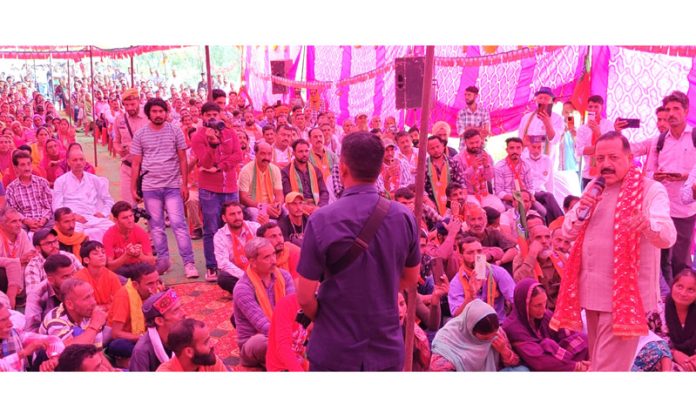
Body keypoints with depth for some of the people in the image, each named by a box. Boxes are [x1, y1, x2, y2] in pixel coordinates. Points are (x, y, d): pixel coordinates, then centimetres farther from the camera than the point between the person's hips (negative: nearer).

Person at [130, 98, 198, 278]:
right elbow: (136, 164, 7)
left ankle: (189, 263, -4)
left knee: (178, 224, -7)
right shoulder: (140, 135, 5)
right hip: (150, 187, 2)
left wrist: (184, 184, -3)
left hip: (173, 186, -2)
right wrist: (133, 188, 3)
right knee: (156, 227, 8)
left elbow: (182, 160, 3)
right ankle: (163, 261, 20)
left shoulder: (175, 132, 2)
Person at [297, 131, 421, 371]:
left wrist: (323, 319, 7)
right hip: (389, 350, 3)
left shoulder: (322, 220, -17)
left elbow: (304, 297, -12)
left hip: (335, 352, -2)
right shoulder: (405, 217, -6)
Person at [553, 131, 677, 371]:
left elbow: (667, 236, -23)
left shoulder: (651, 190, -8)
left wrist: (646, 225, -45)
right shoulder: (594, 188, 12)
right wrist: (580, 210, -8)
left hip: (624, 296, -7)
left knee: (607, 368, -8)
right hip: (592, 292, 7)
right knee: (597, 361, 20)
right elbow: (568, 232, 12)